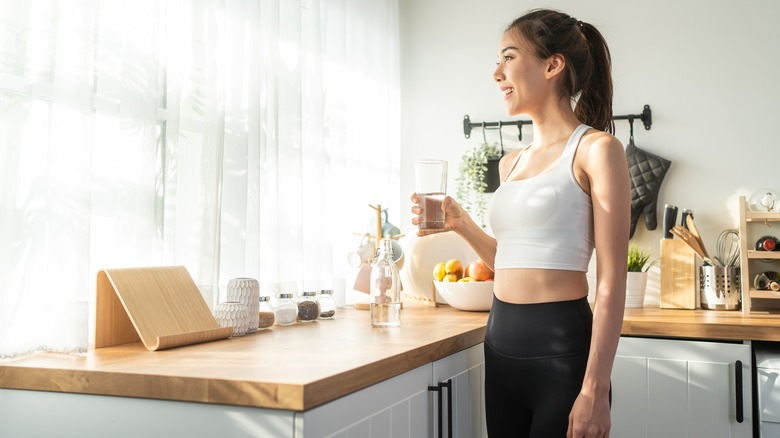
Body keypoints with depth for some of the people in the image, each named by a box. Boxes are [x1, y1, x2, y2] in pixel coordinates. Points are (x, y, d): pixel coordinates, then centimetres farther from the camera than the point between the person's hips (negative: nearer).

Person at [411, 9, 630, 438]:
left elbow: (611, 282, -12)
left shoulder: (596, 149, -8)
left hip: (562, 347, -7)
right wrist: (461, 225, 7)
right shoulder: (511, 163, 11)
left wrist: (595, 390, -17)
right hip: (500, 343, 7)